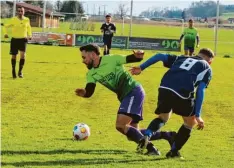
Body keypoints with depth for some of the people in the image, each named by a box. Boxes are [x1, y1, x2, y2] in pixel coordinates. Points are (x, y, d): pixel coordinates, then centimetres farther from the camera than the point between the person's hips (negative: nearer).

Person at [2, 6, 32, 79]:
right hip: (14, 39, -1)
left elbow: (29, 27, 21)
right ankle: (13, 71, 27)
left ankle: (20, 71, -3)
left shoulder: (27, 20, 0)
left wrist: (29, 35, 8)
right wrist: (5, 33, -16)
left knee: (23, 55, -17)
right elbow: (5, 26, 1)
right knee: (14, 56, 6)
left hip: (23, 40, 1)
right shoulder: (13, 20, -7)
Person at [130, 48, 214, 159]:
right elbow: (200, 90, 7)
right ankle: (174, 151, 24)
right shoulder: (206, 68, 21)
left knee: (163, 118, 30)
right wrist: (197, 115, 5)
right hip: (182, 94, -4)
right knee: (191, 122, 23)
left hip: (164, 89, 4)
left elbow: (160, 56, 22)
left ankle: (146, 136, 1)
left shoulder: (182, 59, 33)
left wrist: (141, 68, 23)